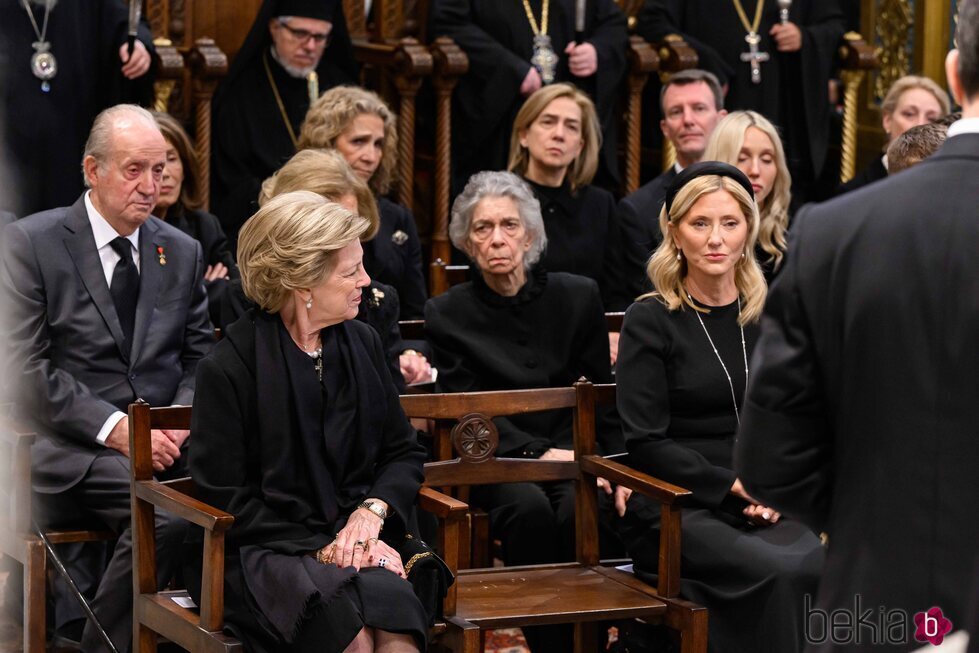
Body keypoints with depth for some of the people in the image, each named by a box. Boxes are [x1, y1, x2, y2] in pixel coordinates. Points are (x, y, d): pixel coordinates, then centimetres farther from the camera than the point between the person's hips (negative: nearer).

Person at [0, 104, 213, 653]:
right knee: (168, 511, -32)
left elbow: (200, 355, 16)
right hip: (69, 446, -4)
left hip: (166, 442, 5)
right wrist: (113, 427, -16)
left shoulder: (182, 252, 17)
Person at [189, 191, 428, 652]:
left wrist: (373, 510, -5)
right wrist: (323, 550, -13)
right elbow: (225, 502, -5)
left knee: (392, 607, -32)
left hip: (354, 540, 4)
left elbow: (404, 453, 17)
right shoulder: (227, 369, -6)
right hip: (261, 554, -4)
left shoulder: (362, 345, 11)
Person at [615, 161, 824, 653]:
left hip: (766, 507, 4)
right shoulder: (650, 322, 1)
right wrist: (734, 485, -12)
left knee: (816, 567, -31)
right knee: (772, 573, -33)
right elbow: (647, 444, -4)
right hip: (676, 509, -3)